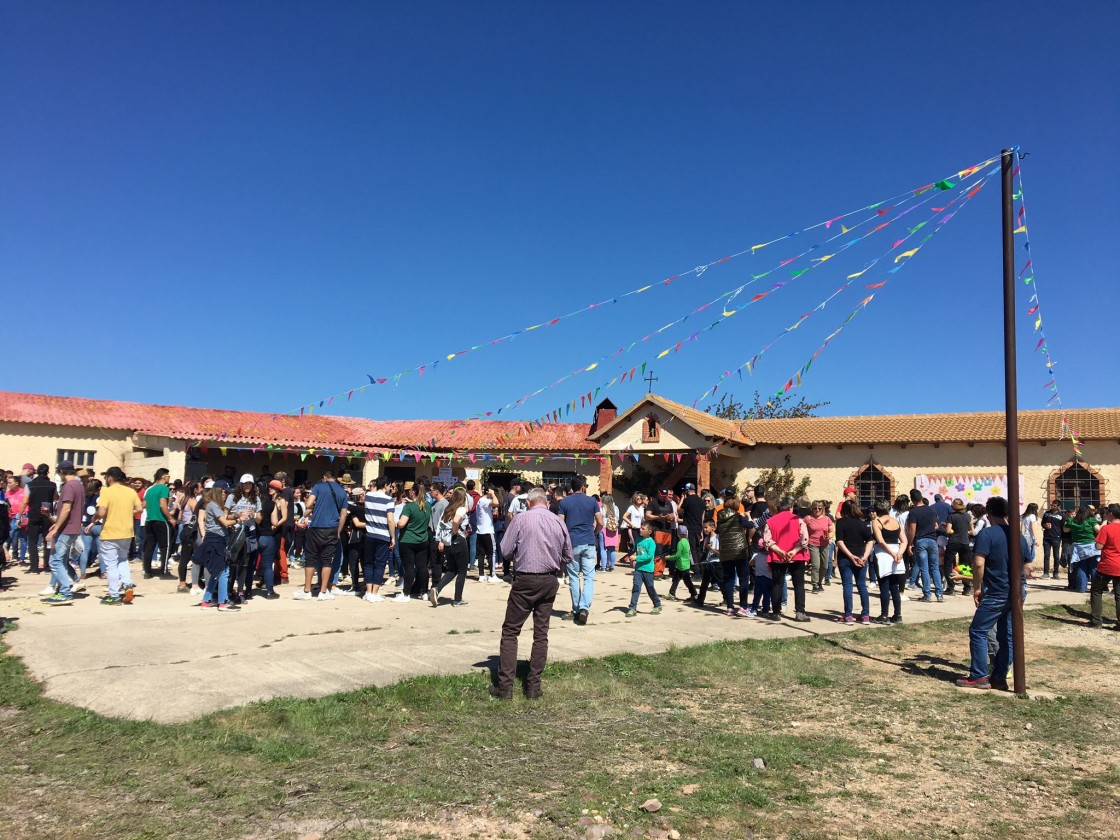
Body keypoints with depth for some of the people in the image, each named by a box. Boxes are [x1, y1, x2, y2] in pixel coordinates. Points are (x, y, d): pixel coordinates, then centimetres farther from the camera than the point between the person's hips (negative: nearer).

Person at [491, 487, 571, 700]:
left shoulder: (521, 519, -7)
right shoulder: (559, 523, 3)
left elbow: (505, 551, -6)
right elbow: (567, 557, 10)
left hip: (525, 580, -4)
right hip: (550, 582, 4)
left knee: (510, 631, 4)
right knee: (541, 633, 11)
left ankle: (505, 686, 2)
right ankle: (534, 686, 13)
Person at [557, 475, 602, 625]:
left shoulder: (564, 502, 1)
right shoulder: (592, 501, 2)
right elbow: (600, 523, 2)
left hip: (572, 543, 0)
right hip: (589, 543, 0)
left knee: (573, 577, 10)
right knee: (589, 577, 0)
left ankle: (576, 610, 15)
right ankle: (584, 608, -17)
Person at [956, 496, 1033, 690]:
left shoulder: (987, 533, -12)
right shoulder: (1019, 535, 10)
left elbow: (978, 563, -21)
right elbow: (1028, 566, 17)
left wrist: (977, 587, -10)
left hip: (996, 593, -7)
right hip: (1018, 592, 7)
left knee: (978, 632, 2)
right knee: (1007, 635, 11)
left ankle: (979, 677, 2)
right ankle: (999, 677, 13)